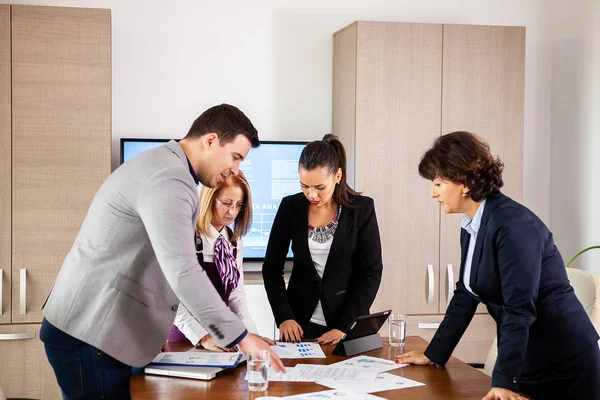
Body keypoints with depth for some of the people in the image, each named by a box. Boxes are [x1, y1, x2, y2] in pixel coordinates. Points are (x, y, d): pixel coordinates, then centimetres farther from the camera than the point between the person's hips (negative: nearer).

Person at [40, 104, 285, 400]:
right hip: (89, 333, -10)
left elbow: (176, 267, 19)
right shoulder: (168, 180, -20)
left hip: (96, 328, 10)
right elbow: (182, 273, -28)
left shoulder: (166, 169, 15)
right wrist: (240, 337, -21)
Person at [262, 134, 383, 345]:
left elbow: (371, 273, -9)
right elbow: (272, 267, 0)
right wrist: (283, 316, -11)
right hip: (300, 321, 2)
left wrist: (345, 327, -16)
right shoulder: (291, 207, -4)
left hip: (347, 323, -1)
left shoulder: (361, 208, -10)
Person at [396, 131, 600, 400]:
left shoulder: (513, 223, -22)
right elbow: (466, 294, 12)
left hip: (564, 362, -8)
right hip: (528, 361, 8)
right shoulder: (471, 226, 4)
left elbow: (520, 308, -27)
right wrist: (433, 355, 13)